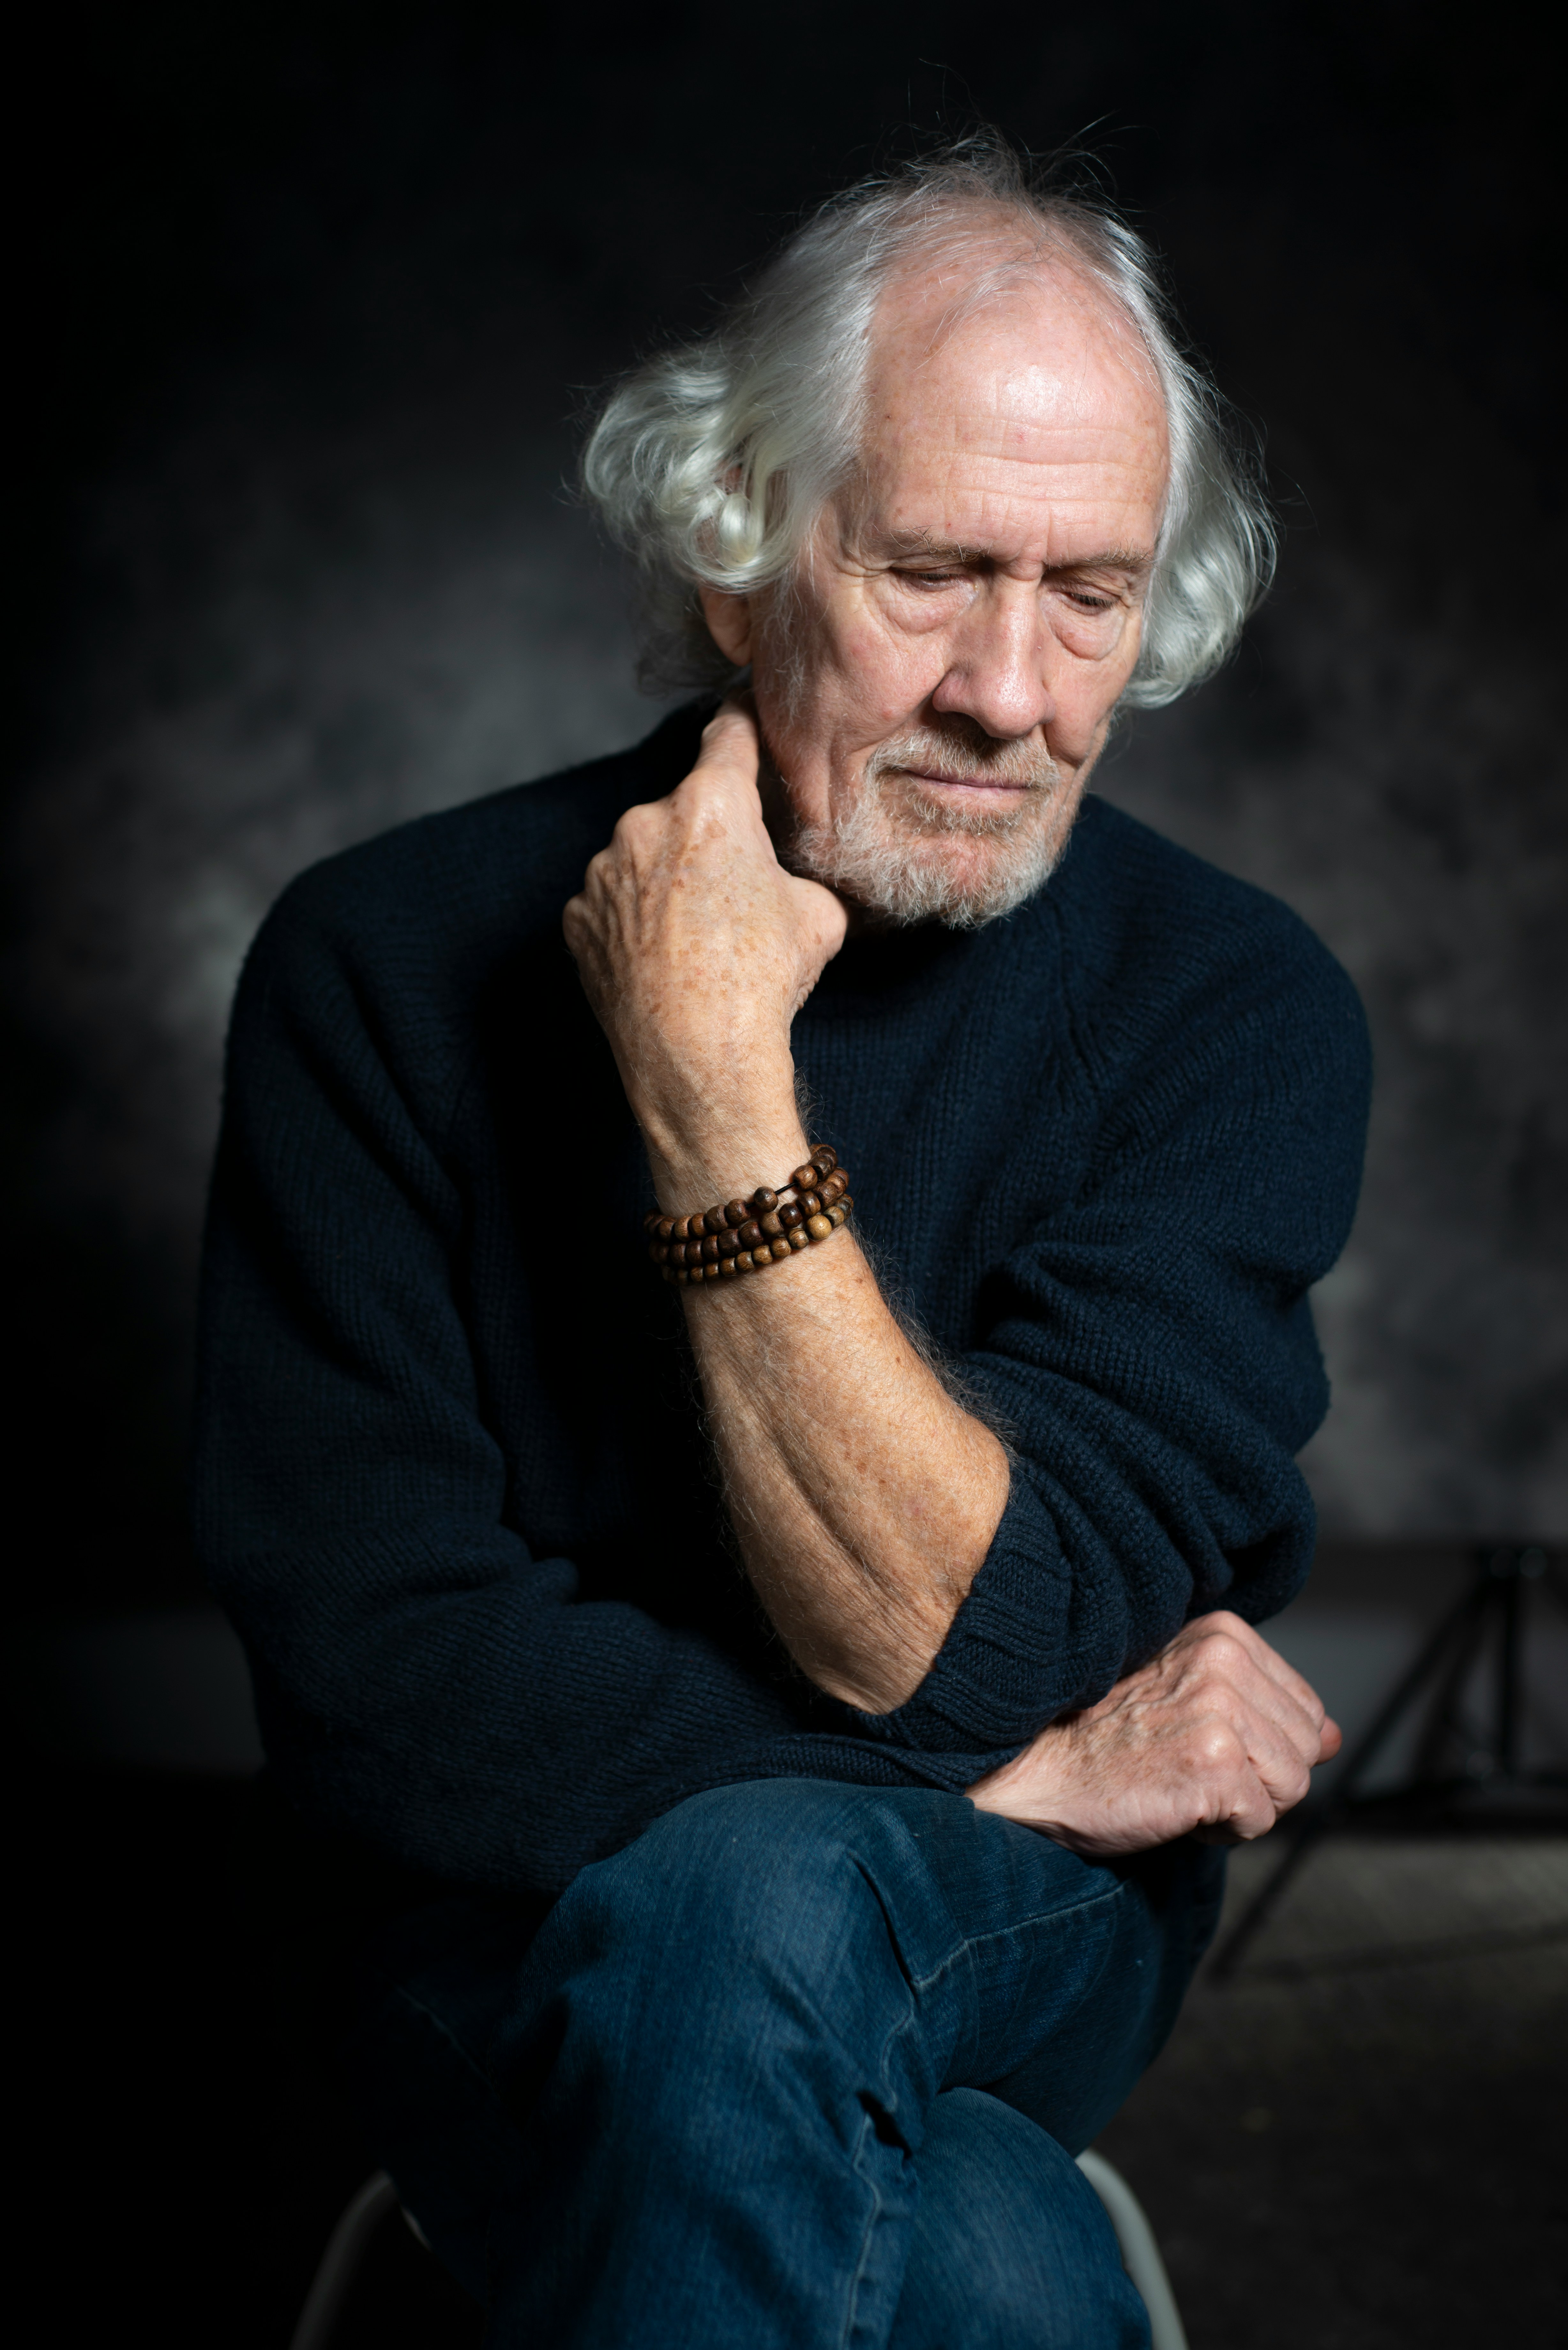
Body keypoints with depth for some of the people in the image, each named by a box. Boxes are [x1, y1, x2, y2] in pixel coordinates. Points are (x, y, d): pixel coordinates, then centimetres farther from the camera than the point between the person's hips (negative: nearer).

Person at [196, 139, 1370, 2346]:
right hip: (505, 1947, -1)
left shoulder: (1233, 1006, -10)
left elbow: (954, 1645, -19)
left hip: (1013, 1934, 1)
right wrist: (1030, 1768, -15)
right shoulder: (393, 962, -10)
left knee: (737, 1905, -34)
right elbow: (377, 1686, -15)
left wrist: (716, 1092, -26)